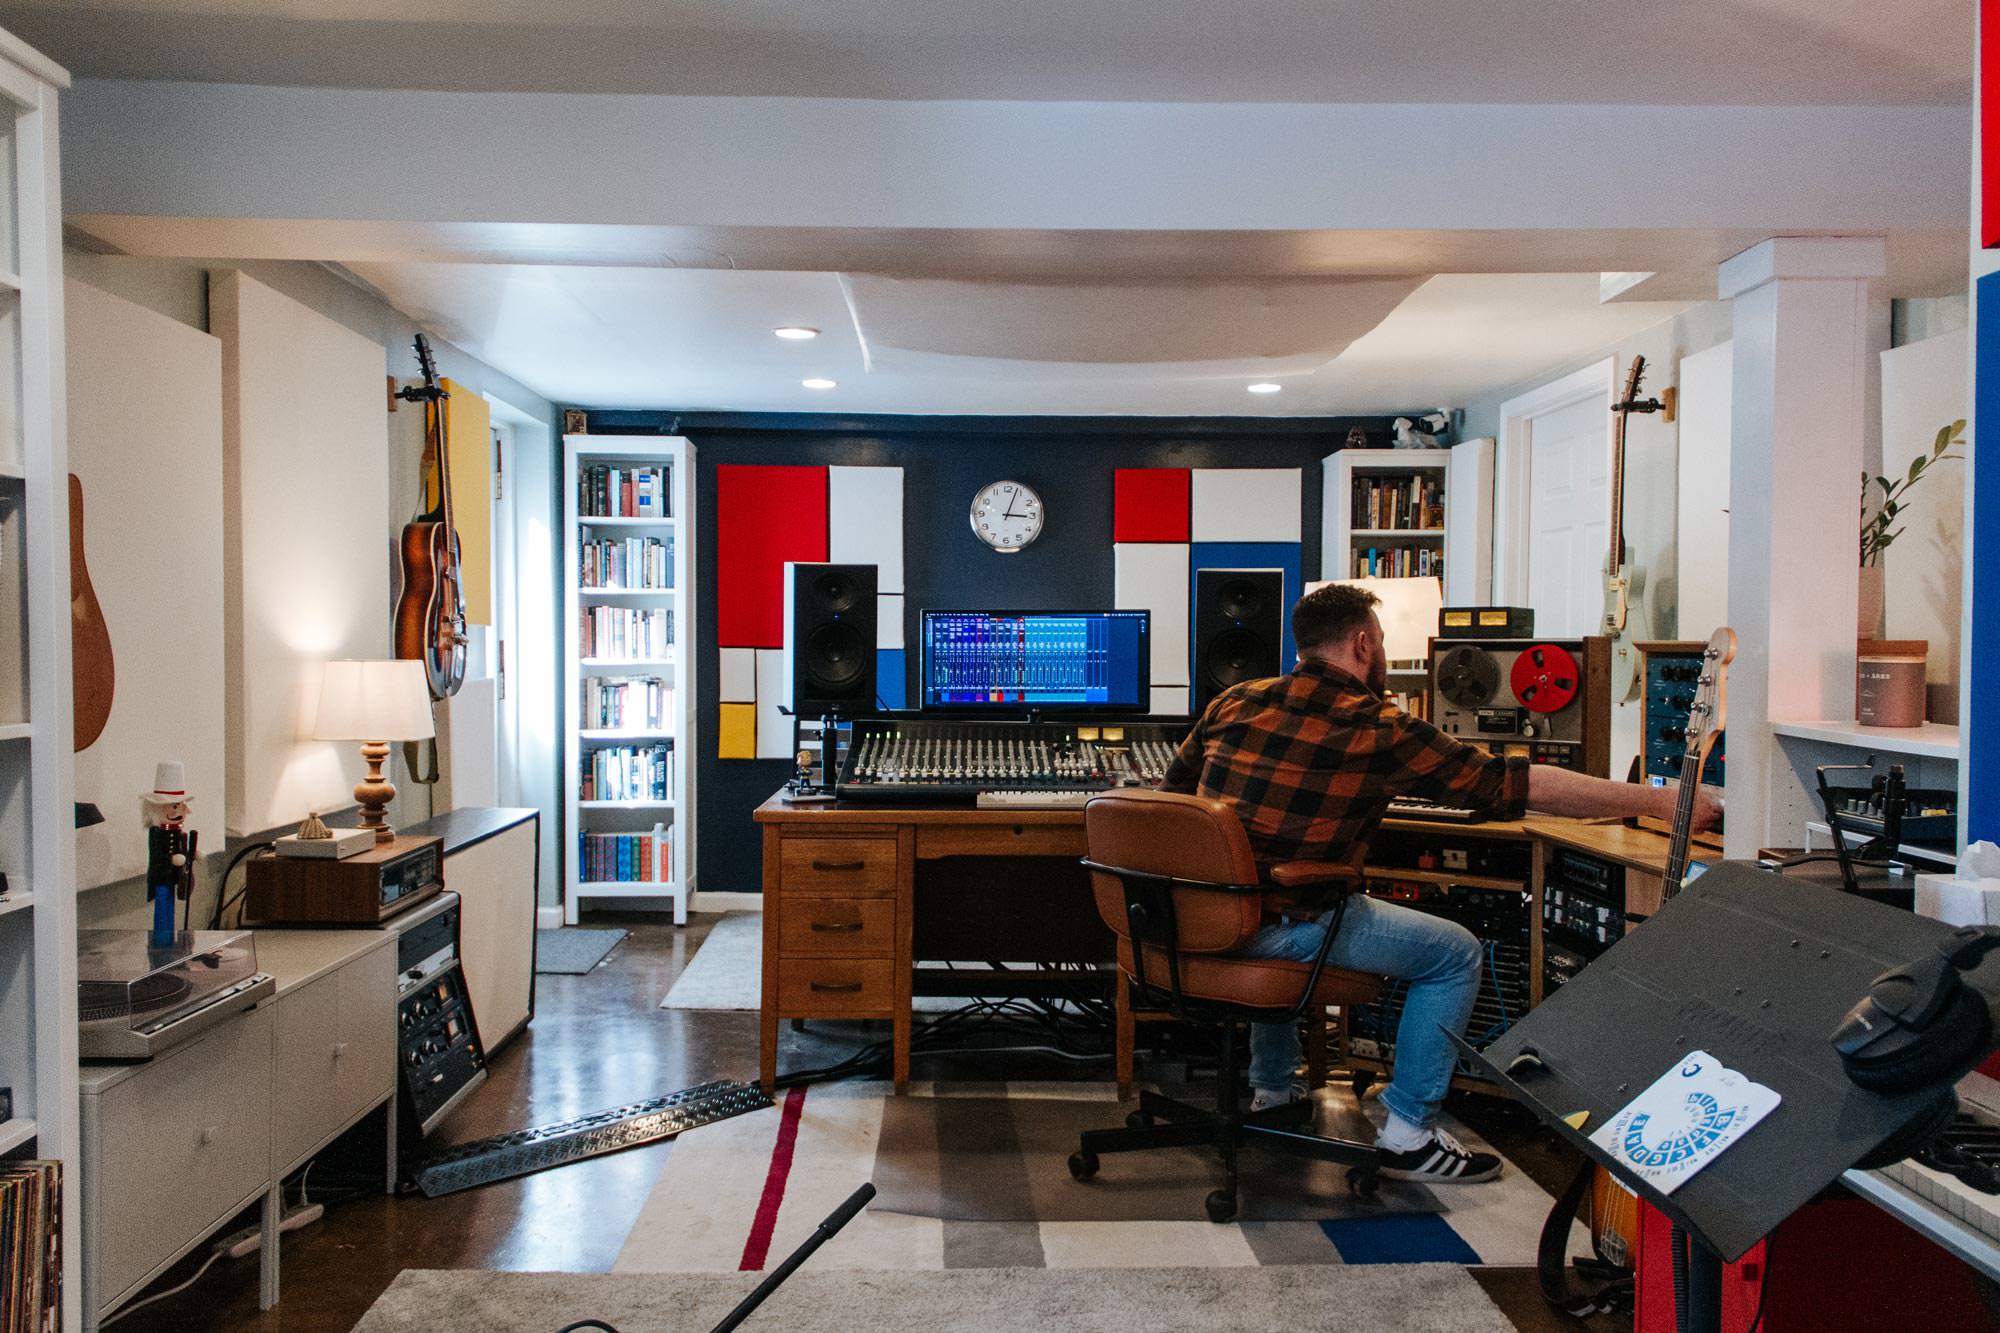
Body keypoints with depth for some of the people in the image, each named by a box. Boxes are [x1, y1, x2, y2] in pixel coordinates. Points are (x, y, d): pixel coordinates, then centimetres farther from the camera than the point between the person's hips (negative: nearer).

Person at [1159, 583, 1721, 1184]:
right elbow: (1518, 785, -6)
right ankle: (1408, 1135, 16)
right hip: (1283, 926, -6)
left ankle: (1270, 1090, 43)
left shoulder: (1235, 701, 5)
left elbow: (1169, 794, 14)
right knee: (1456, 953, 11)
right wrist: (1660, 802, 2)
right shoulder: (1381, 730, -8)